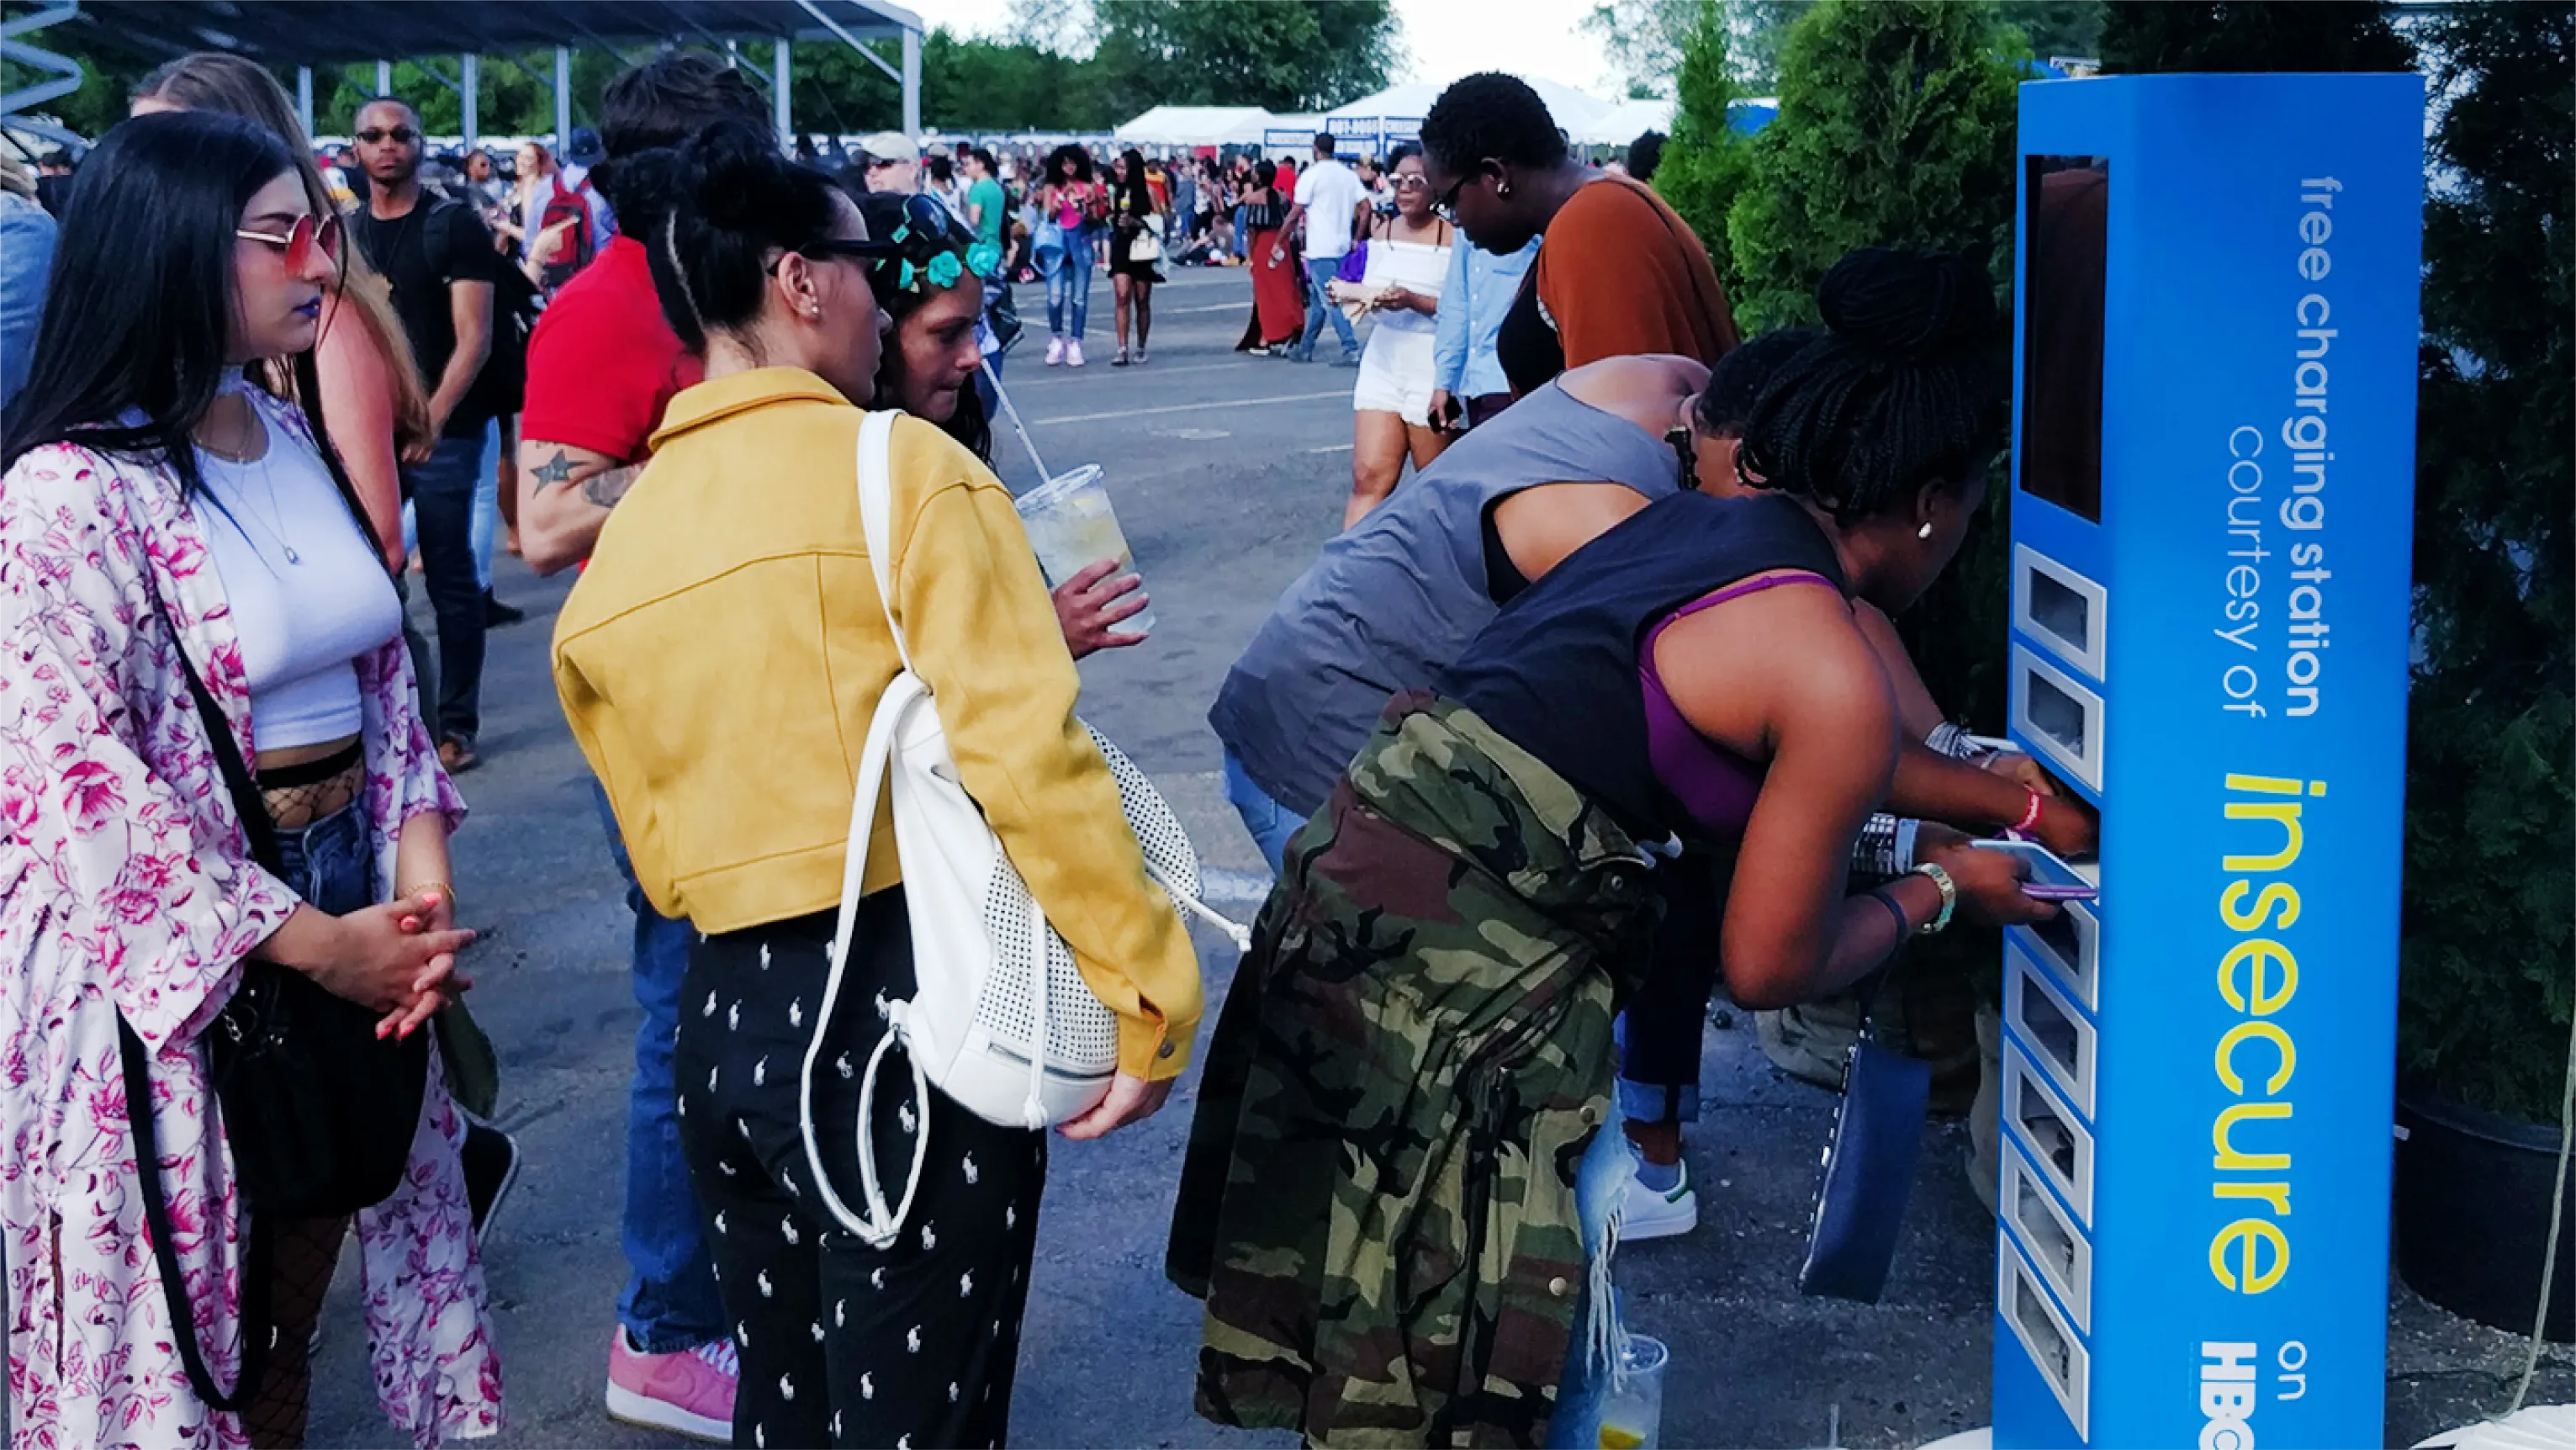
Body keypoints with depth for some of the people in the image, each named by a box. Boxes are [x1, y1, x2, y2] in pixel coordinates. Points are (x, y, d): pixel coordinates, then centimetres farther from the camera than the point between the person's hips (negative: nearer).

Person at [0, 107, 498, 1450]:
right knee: (188, 1277, 7)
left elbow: (383, 667, 10)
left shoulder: (295, 439, 6)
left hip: (349, 898, 7)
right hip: (182, 955, -6)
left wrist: (419, 884, -4)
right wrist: (316, 941, -18)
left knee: (322, 1203, 17)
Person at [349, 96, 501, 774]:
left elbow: (474, 339, -8)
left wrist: (432, 417, -19)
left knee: (451, 583, -1)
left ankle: (458, 724, 7)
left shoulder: (455, 226, -3)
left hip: (442, 432, -4)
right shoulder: (347, 233, 11)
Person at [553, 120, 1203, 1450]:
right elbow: (1027, 755, -18)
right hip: (910, 1004, -6)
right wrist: (1147, 998, -13)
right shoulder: (905, 466, -9)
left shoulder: (609, 565, 9)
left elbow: (664, 854, 12)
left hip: (721, 1022, 6)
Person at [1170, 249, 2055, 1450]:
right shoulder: (1834, 685, -12)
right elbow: (1768, 967, -4)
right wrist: (1939, 890, 12)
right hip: (1461, 962, -8)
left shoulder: (1690, 520, 10)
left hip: (1358, 867, 8)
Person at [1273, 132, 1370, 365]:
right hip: (1342, 247, 7)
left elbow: (1295, 214, -11)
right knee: (1317, 300, 16)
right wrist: (1357, 239, 12)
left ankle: (1351, 350, -15)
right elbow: (1365, 208, 4)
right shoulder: (1349, 175, 9)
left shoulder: (1312, 175, -9)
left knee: (1331, 302, -7)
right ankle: (1305, 349, 23)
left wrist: (1279, 242, -2)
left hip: (1320, 250, -7)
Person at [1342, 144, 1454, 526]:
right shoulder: (1382, 231, 11)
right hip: (1382, 366, 5)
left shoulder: (1453, 237, -8)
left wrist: (1414, 301, -24)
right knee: (1369, 479, -5)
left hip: (1432, 371, -5)